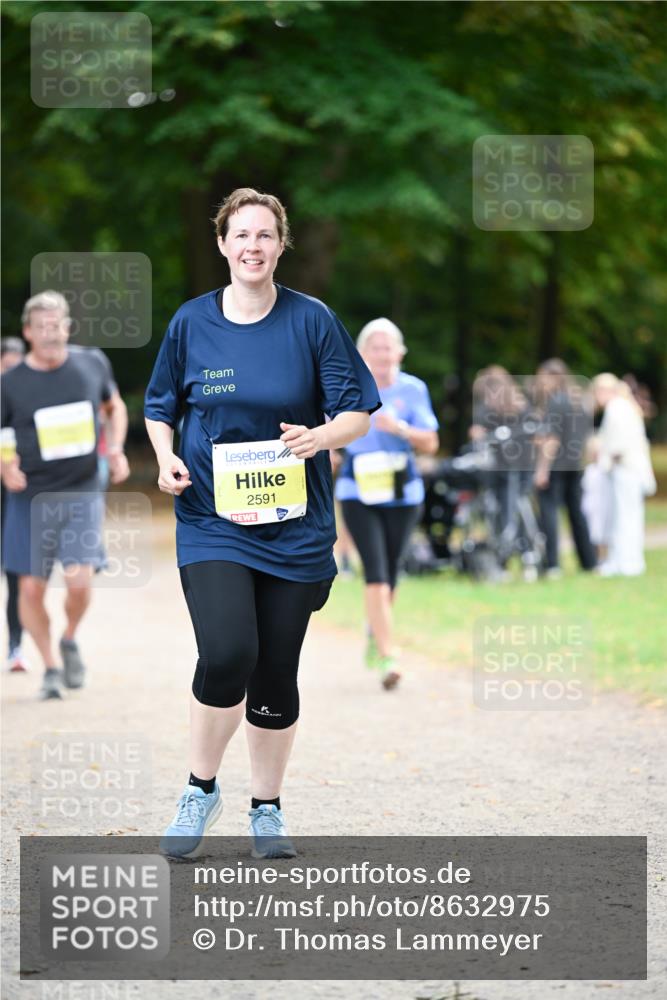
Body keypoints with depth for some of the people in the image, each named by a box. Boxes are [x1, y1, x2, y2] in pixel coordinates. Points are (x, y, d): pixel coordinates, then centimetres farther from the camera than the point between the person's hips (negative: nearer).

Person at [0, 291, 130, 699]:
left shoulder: (93, 363, 1)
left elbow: (115, 407, 19)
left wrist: (116, 448, 3)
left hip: (82, 493, 0)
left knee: (80, 581, -13)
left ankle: (70, 640, 18)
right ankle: (51, 666, 21)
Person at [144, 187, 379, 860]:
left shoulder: (312, 321, -1)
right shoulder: (191, 323, 2)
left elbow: (356, 413, 1)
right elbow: (159, 407, 15)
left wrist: (320, 437, -21)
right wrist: (165, 458, -6)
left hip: (294, 527, 1)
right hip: (212, 521, -1)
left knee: (276, 672, 6)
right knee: (227, 653, -20)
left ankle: (267, 808, 25)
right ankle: (200, 789, 2)